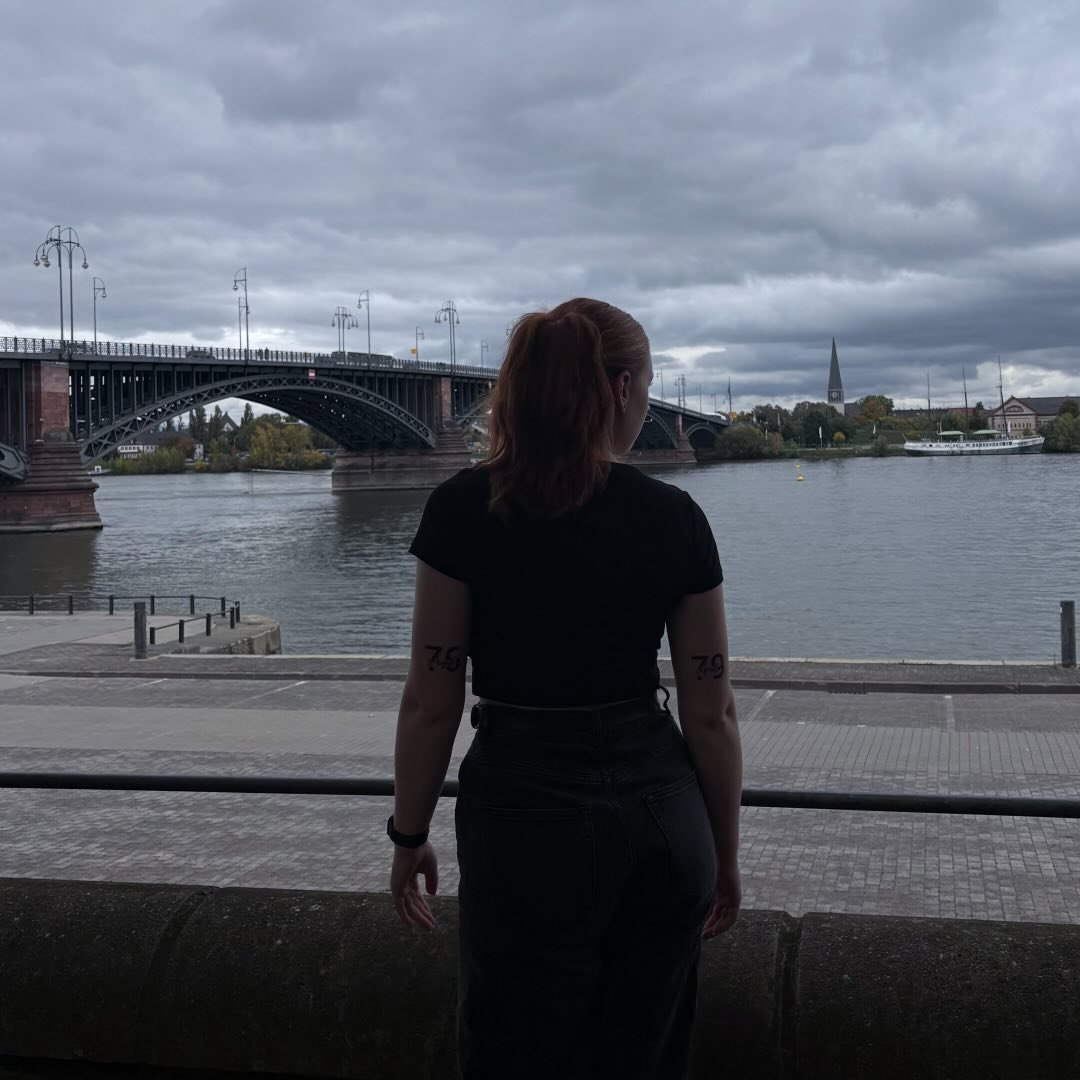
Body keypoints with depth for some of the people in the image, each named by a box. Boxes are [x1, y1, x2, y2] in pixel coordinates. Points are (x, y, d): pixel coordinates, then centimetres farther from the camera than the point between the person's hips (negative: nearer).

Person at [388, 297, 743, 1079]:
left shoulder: (465, 509, -10)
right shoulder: (674, 518, -5)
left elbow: (432, 702, -8)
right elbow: (710, 712, 0)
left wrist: (409, 837, 6)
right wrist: (725, 854, 12)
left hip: (529, 821, -2)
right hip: (660, 817, 3)